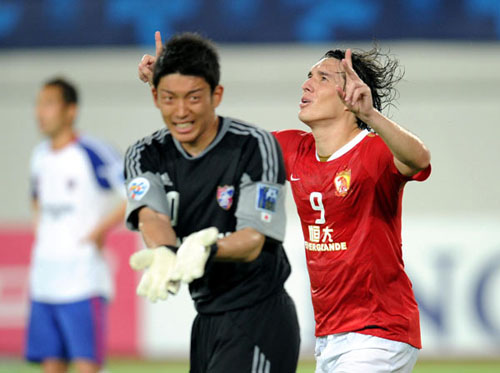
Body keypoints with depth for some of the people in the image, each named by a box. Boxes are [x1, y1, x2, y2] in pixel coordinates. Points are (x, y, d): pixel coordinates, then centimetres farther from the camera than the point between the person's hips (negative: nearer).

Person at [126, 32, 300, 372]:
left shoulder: (256, 146, -11)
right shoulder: (145, 156, 3)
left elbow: (253, 241, -19)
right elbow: (151, 215, -17)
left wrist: (205, 249, -42)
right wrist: (165, 254, -41)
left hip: (261, 319, -6)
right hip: (206, 322, 6)